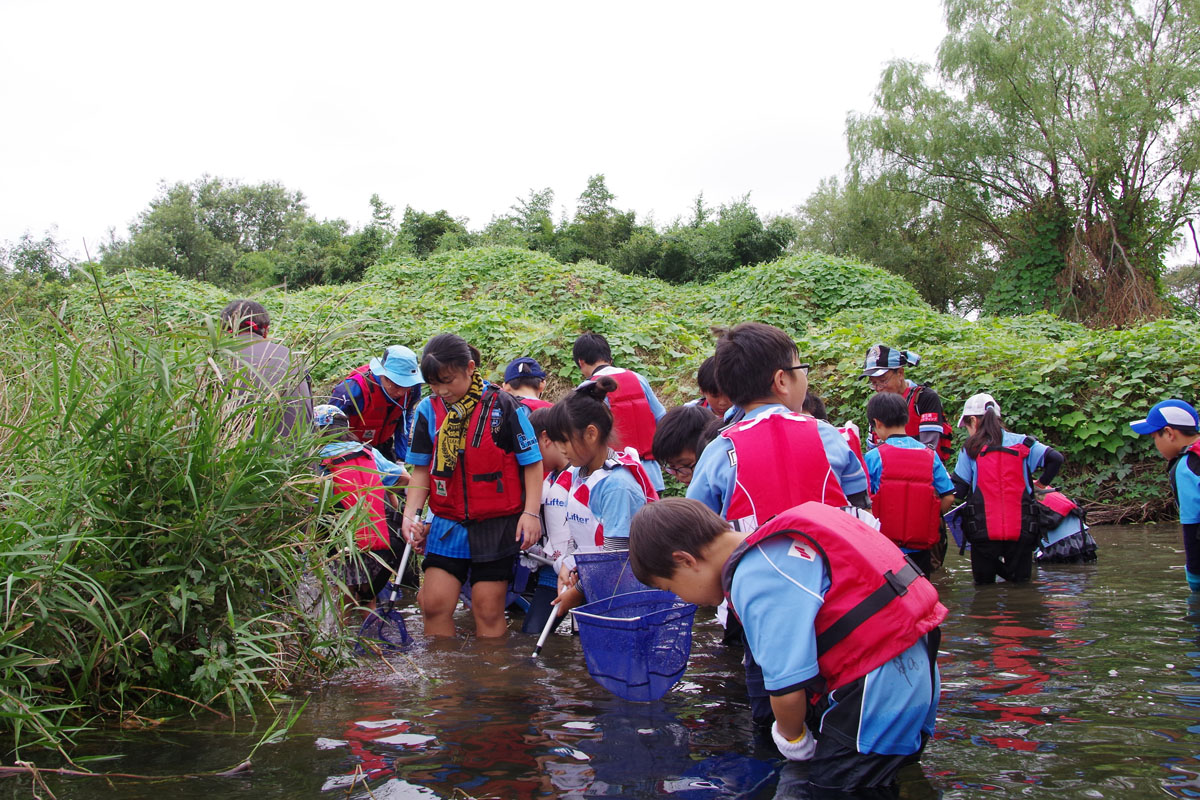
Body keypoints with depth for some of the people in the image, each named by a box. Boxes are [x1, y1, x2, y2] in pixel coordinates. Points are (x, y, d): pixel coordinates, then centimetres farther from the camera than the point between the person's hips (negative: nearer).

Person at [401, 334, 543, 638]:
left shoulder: (502, 406, -10)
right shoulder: (428, 411, 2)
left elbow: (532, 461, -5)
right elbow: (422, 469, 9)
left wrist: (531, 512, -12)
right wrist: (411, 513, -3)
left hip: (497, 525, -3)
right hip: (447, 525, 4)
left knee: (489, 610, 2)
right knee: (434, 603, 1)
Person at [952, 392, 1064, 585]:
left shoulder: (970, 448, 0)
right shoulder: (1022, 443, 5)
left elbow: (957, 491, -3)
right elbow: (1056, 458, -5)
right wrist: (1042, 483, 9)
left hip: (984, 531, -1)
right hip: (1021, 530, 1)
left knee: (984, 586, 11)